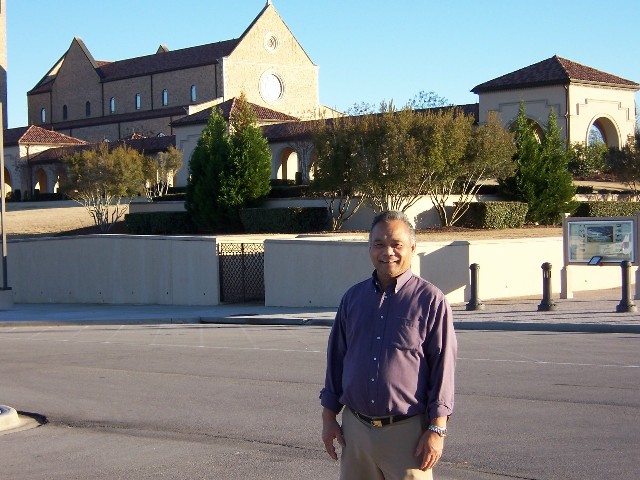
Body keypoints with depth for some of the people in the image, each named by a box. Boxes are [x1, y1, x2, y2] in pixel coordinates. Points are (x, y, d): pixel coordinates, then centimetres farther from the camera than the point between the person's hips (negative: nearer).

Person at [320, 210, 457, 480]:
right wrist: (329, 416, 12)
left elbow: (443, 367, -6)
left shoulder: (430, 301, -4)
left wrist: (437, 430, -10)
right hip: (355, 428, 4)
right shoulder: (353, 298, 11)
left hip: (406, 431, -4)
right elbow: (336, 359, 16)